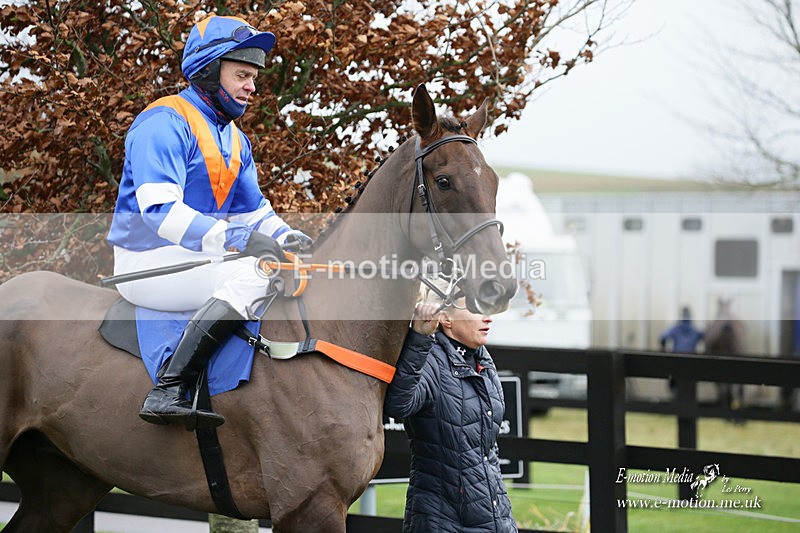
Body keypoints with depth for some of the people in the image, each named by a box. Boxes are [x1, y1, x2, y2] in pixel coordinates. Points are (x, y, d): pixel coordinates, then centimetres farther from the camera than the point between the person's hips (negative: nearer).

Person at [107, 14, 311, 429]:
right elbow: (160, 210, -25)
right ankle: (168, 391, -36)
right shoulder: (164, 125, -14)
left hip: (203, 256, 10)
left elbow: (253, 210, 19)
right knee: (254, 273, -32)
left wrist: (284, 236, -5)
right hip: (151, 262, -10)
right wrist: (235, 238, -34)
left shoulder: (236, 140, 17)